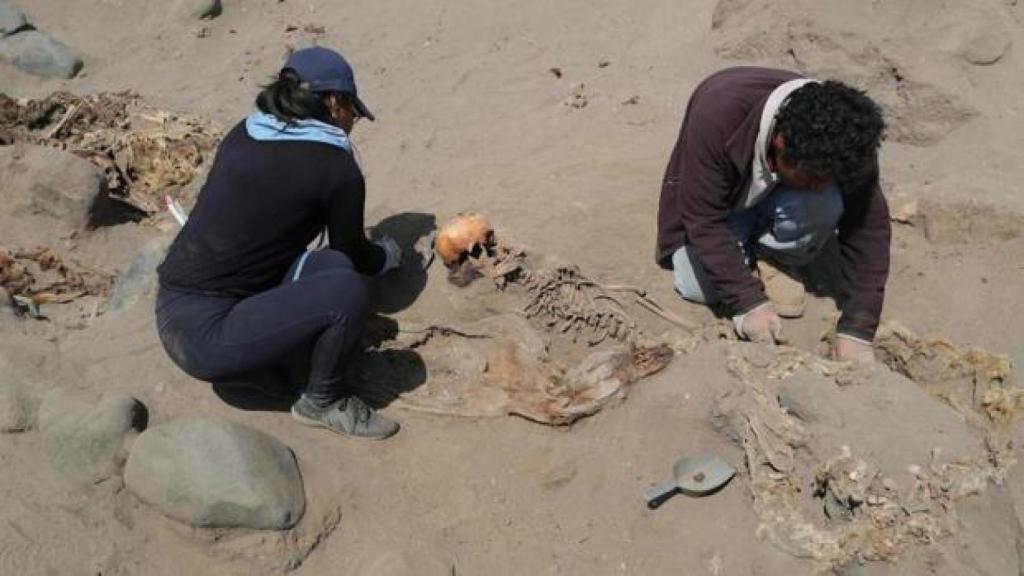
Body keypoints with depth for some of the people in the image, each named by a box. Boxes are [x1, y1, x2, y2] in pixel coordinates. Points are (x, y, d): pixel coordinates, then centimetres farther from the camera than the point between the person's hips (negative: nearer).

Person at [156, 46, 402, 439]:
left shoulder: (244, 134, 10)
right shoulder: (336, 168, -10)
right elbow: (355, 255, 6)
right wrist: (388, 254, 30)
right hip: (205, 339, -8)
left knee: (332, 267, 2)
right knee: (347, 289, -16)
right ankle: (323, 403, 7)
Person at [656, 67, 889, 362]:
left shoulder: (843, 144, -31)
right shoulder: (716, 116, -41)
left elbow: (868, 230, -25)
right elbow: (704, 219, -35)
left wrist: (856, 330, -31)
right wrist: (748, 302, -38)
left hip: (774, 199, 1)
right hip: (718, 199, -1)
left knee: (826, 205, -34)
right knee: (698, 287, -23)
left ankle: (774, 261, -5)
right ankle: (744, 255, 8)